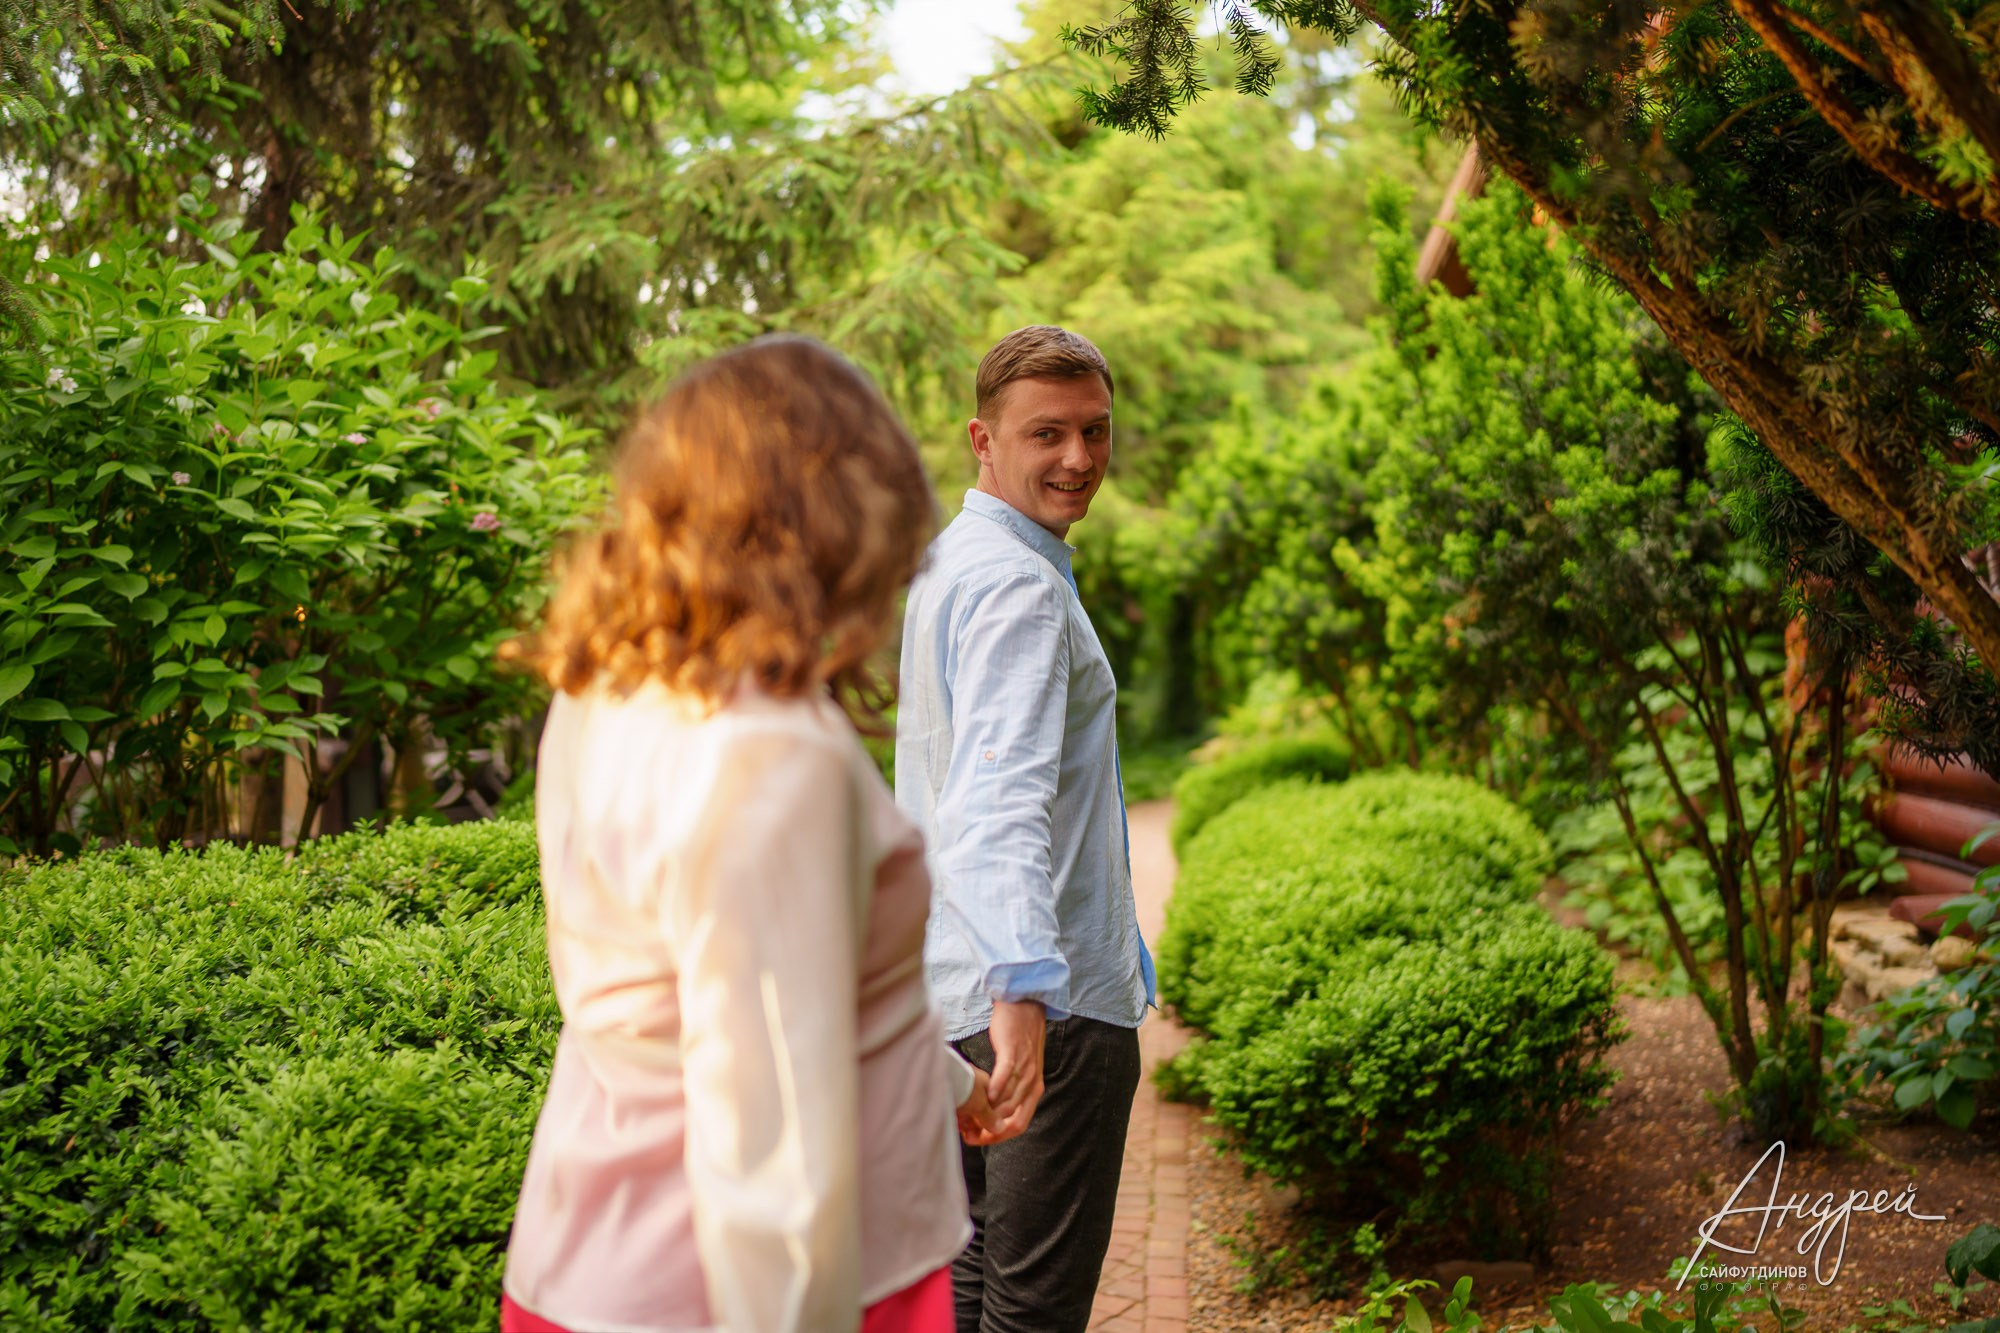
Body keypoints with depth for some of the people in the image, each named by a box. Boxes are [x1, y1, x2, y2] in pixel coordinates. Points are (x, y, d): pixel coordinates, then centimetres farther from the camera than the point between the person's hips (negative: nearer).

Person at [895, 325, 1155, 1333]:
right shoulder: (1018, 583, -17)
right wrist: (1025, 985, -44)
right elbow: (999, 796, -32)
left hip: (951, 987, 10)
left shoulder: (947, 562, 16)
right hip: (1055, 1003, -10)